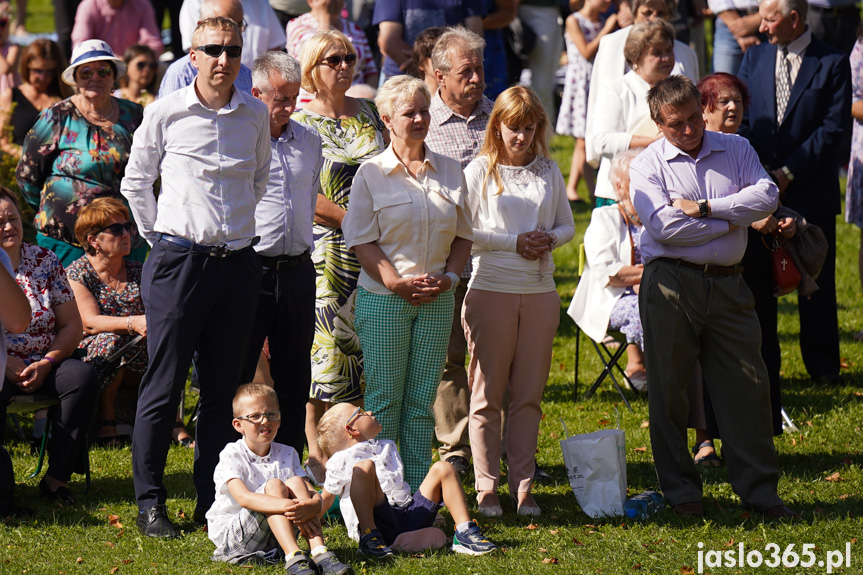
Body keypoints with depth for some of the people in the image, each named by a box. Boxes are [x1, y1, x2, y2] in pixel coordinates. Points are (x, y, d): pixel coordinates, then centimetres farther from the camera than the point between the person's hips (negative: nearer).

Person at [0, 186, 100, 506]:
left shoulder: (45, 262, 9)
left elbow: (71, 326, 8)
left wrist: (46, 364, -10)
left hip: (41, 367, 4)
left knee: (83, 377, -26)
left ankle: (57, 477, -22)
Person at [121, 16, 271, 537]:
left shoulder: (256, 115, 7)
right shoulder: (165, 113, -3)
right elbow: (136, 181, 8)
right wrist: (160, 239, 8)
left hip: (238, 261, 4)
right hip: (179, 261, -3)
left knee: (224, 387, 7)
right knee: (164, 386, -2)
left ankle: (213, 502, 13)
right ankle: (150, 502, 5)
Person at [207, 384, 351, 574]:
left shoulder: (287, 454, 7)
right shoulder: (231, 456, -9)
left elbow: (316, 496, -5)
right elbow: (243, 497, -28)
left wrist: (310, 507, -32)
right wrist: (287, 506, -42)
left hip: (271, 538, 5)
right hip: (229, 534, -5)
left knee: (295, 483, -16)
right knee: (274, 485, -25)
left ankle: (320, 553, -32)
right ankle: (294, 558, -43)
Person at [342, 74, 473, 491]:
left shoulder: (449, 171, 9)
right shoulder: (371, 173, -1)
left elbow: (463, 235, 14)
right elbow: (362, 240, -5)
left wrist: (449, 277, -3)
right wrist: (397, 282, -15)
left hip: (437, 300, 3)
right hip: (383, 299, -3)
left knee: (422, 402, 5)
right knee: (384, 400, -2)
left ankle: (419, 492, 9)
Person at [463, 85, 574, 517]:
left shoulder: (549, 171, 10)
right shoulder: (480, 171, -1)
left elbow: (567, 225, 17)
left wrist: (549, 239, -5)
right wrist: (514, 242, -12)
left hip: (540, 292, 3)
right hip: (491, 290, -3)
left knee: (529, 393, 5)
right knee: (487, 393, 1)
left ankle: (522, 485, 11)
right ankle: (486, 486, 6)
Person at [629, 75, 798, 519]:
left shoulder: (735, 150, 11)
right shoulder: (648, 165, 0)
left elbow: (766, 196, -4)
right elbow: (665, 226, -14)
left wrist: (706, 208, -11)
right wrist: (731, 221, -6)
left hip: (727, 282, 3)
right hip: (671, 282, -3)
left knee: (748, 382, 1)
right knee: (668, 387, 1)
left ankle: (759, 488, 8)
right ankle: (679, 488, 13)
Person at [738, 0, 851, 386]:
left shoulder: (832, 64, -4)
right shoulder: (754, 58, 10)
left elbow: (836, 127, -10)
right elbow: (742, 119, 8)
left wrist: (789, 172, -14)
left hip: (811, 192, -3)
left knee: (816, 282, 4)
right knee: (757, 280, 5)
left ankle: (822, 365, 15)